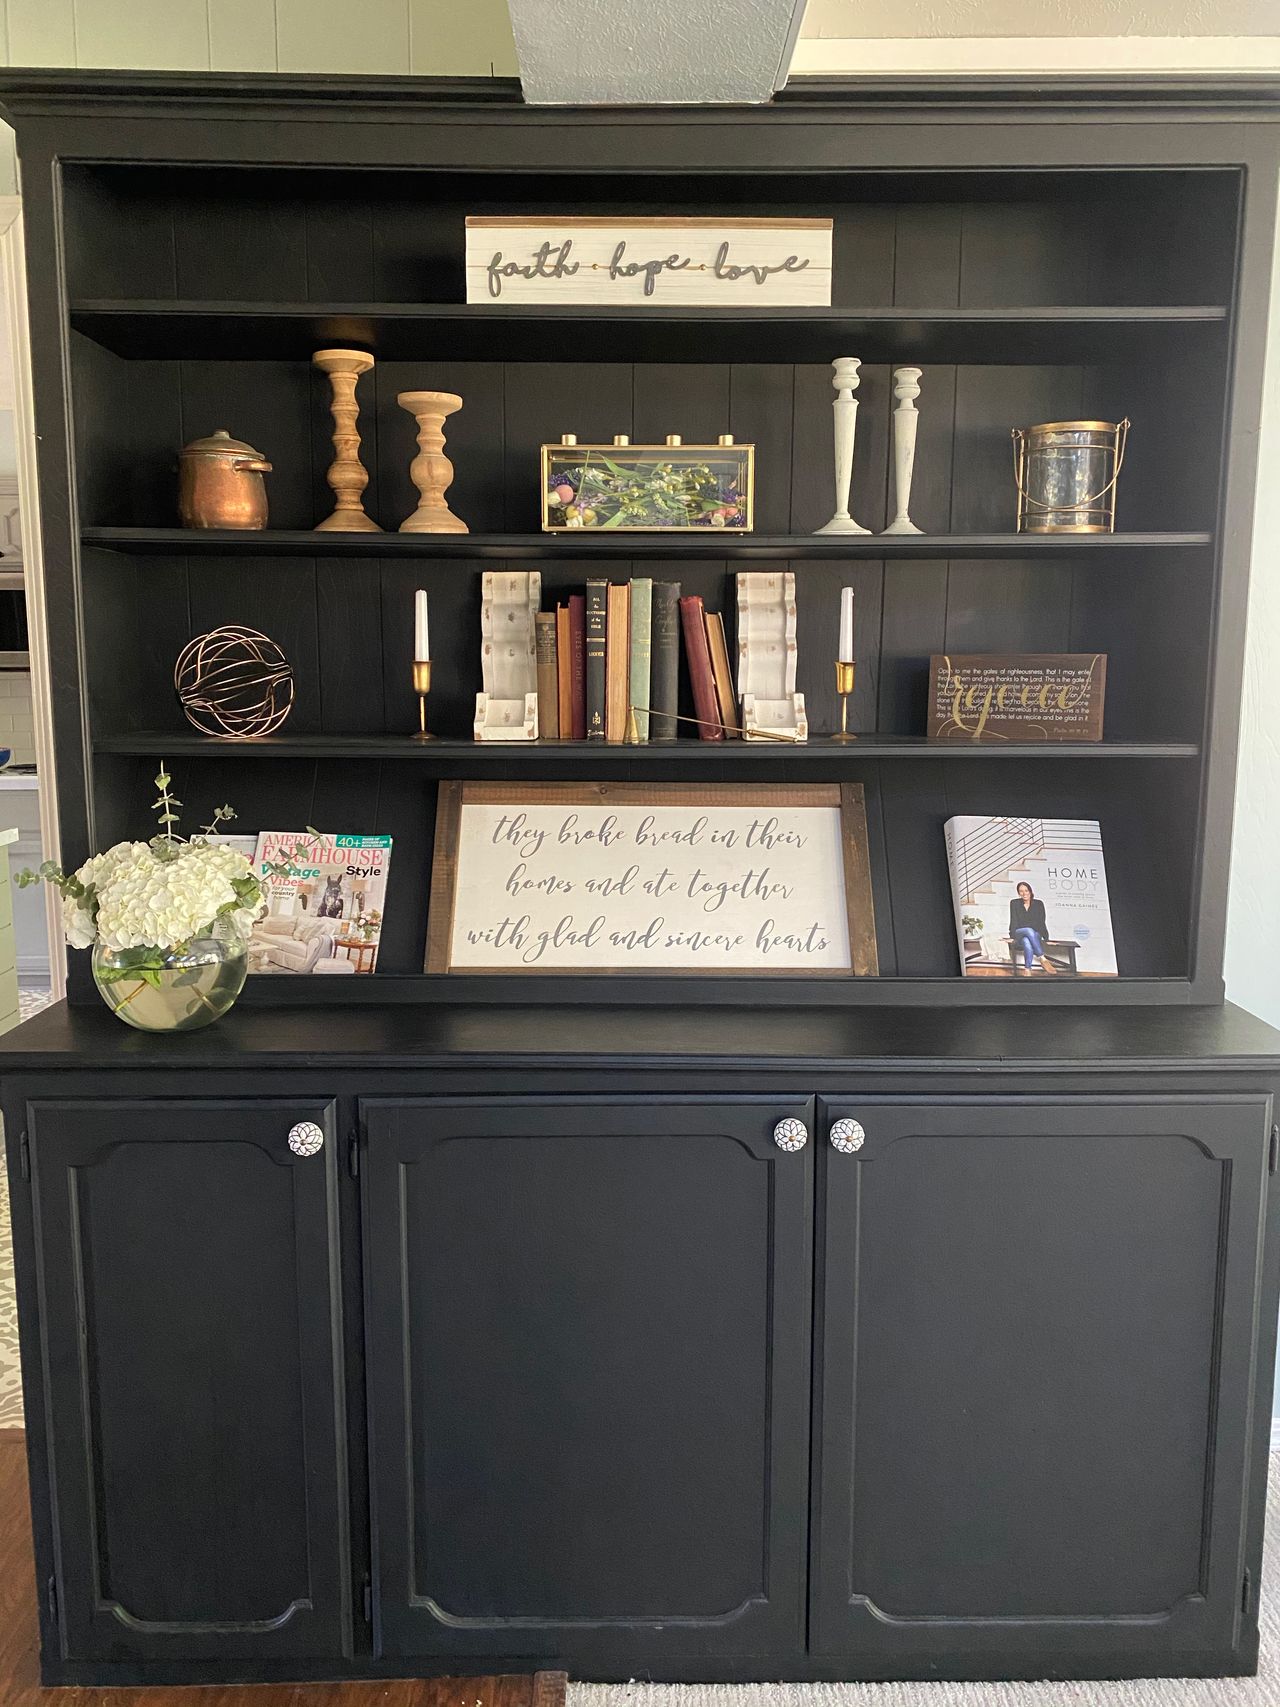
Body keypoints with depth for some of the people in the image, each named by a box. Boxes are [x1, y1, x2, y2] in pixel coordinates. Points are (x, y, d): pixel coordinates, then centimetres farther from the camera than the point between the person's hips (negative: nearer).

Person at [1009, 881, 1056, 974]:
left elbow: (1042, 923, 5)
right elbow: (1014, 921, -2)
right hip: (1019, 933, -1)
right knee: (1029, 930, -38)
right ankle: (1042, 959, -43)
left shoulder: (1039, 904, 7)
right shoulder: (1014, 903, 5)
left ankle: (1027, 970, -46)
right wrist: (1013, 937, -16)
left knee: (1027, 942, -37)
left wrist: (1046, 938, -7)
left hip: (1035, 935, 1)